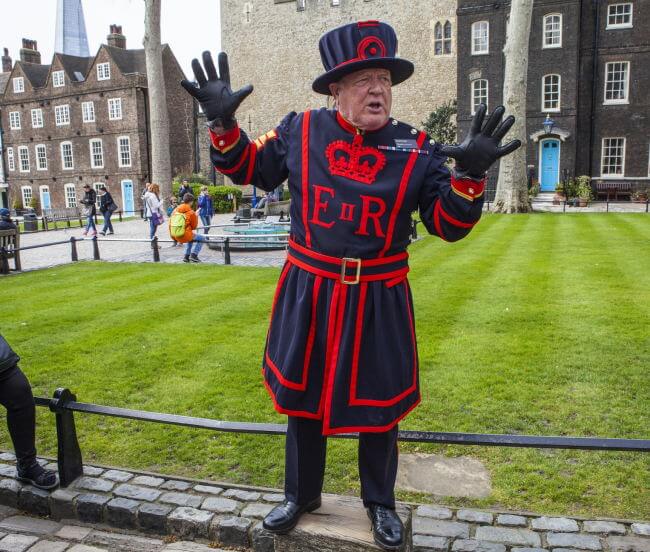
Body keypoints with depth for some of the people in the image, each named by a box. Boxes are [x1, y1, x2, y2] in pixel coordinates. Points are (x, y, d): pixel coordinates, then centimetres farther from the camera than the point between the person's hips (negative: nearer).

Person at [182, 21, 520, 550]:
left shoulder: (417, 148, -5)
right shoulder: (301, 131, -2)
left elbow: (449, 224, -5)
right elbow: (251, 168, 11)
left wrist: (470, 174, -22)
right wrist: (224, 123, -4)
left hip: (380, 301, -1)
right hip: (307, 293, 2)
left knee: (378, 403, 14)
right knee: (301, 396, 16)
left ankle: (380, 502, 41)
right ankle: (302, 494, 42)